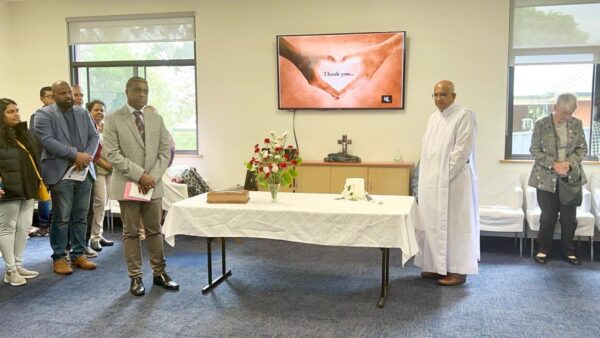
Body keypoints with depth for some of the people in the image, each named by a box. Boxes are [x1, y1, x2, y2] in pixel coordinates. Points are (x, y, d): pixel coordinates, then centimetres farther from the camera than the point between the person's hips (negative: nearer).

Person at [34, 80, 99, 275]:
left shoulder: (82, 113, 14)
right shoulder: (44, 114, -2)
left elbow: (94, 136, 9)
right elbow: (48, 141, -14)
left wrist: (86, 157, -10)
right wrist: (76, 154, -20)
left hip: (84, 172, 5)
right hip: (60, 173, -5)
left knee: (81, 216, 9)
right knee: (61, 218, -1)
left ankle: (78, 255, 18)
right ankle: (59, 258, 10)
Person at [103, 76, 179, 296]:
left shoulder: (156, 119, 8)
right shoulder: (113, 119, -3)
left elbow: (165, 151, 4)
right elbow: (113, 155, -10)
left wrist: (152, 177, -9)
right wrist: (140, 175, -17)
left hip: (153, 184, 3)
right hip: (127, 185, -3)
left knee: (155, 230, 9)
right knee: (131, 233, 5)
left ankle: (159, 273, 20)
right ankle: (135, 277, 14)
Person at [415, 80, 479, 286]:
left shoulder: (465, 116, -9)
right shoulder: (433, 118, 14)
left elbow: (462, 150, -16)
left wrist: (445, 176, -16)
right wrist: (425, 177, 8)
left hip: (453, 181, -8)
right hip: (431, 180, 8)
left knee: (454, 224, -2)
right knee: (433, 223, 10)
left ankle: (458, 270, 6)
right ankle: (438, 265, 21)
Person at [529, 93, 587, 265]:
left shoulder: (577, 124, 1)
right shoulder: (541, 124, -7)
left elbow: (582, 148, 5)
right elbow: (535, 150, -5)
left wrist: (570, 163, -13)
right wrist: (553, 164, -17)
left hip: (571, 177, 3)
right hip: (547, 178, -2)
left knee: (569, 216, 7)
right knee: (548, 215, 4)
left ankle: (568, 250, 24)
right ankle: (543, 249, 19)